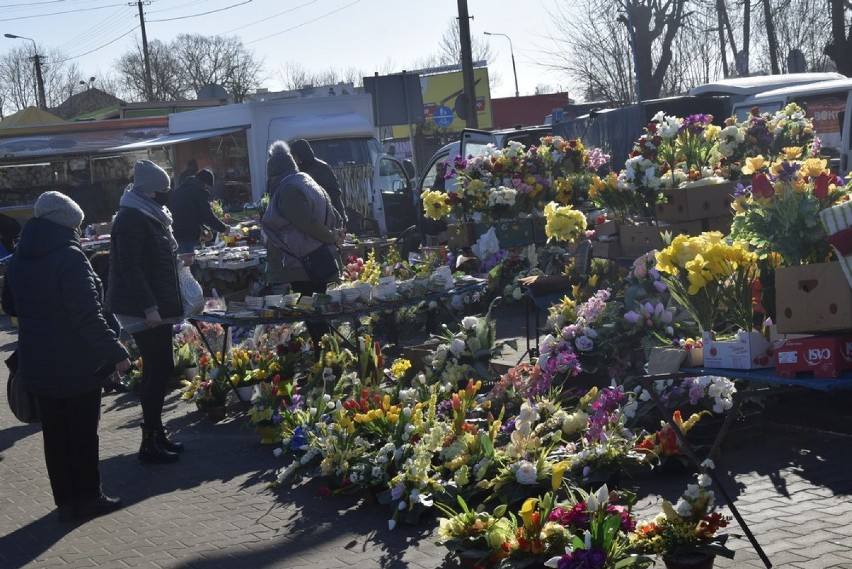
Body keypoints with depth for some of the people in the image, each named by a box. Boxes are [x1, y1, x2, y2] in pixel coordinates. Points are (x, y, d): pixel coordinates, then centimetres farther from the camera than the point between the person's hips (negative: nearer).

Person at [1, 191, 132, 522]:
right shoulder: (70, 257, -20)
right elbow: (88, 317, -24)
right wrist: (116, 354, -18)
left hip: (35, 366, 7)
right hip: (76, 366, -7)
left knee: (54, 433, 15)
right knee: (83, 433, 7)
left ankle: (65, 500, 22)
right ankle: (88, 498, 17)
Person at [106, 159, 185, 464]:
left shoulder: (149, 215, 16)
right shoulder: (131, 218, -16)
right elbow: (130, 266, -23)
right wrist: (149, 307, -26)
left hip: (156, 305, 10)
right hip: (143, 309, -10)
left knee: (155, 369, 13)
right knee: (161, 368, -9)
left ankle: (156, 433, 21)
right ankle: (149, 442, -4)